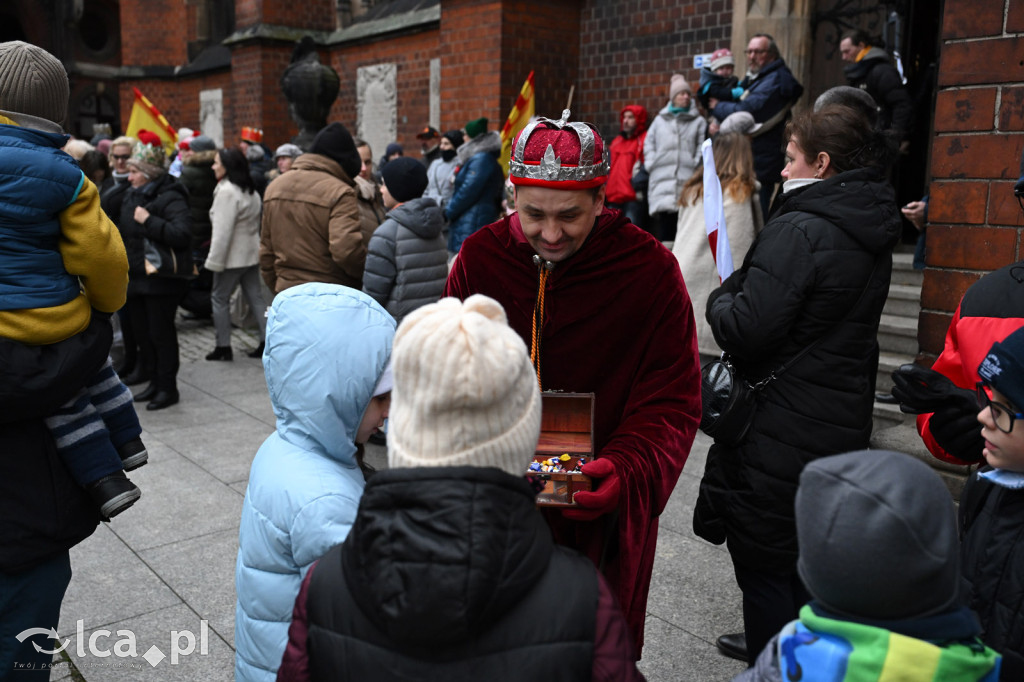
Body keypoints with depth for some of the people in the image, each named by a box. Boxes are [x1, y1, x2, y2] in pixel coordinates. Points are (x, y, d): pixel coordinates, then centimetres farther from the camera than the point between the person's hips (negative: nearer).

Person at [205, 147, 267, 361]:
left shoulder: (227, 192, -17)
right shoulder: (250, 191, 12)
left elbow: (222, 231, -22)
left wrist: (214, 261, -19)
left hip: (233, 256, -8)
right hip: (252, 253, 9)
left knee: (219, 298, 4)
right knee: (255, 297, 10)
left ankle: (223, 347, 8)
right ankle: (266, 342, 10)